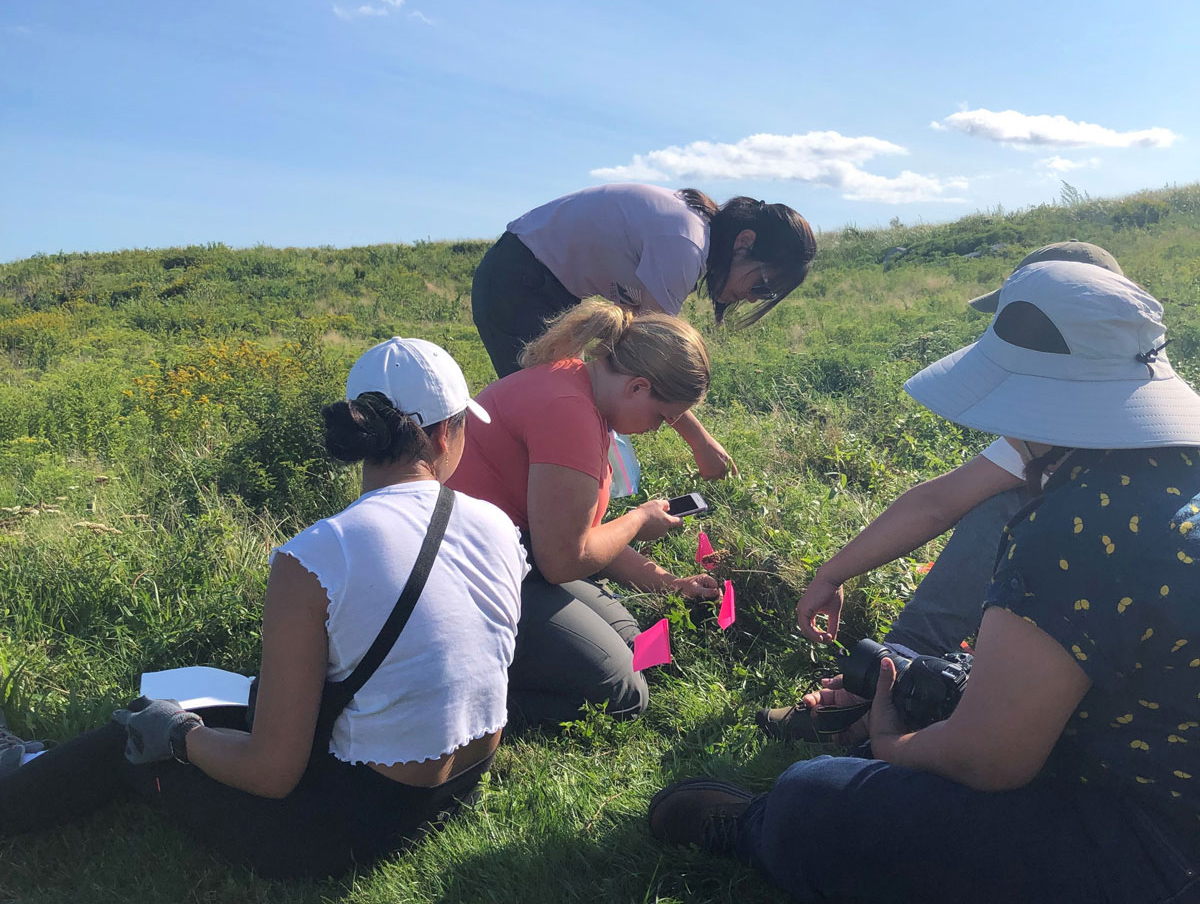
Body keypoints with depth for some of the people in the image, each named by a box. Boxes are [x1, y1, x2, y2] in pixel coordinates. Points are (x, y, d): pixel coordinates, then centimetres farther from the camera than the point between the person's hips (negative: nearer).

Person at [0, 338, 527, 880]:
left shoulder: (310, 560, -24)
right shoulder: (499, 526, -8)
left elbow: (272, 773, -17)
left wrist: (178, 734, 3)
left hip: (363, 825, -6)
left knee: (138, 744, 16)